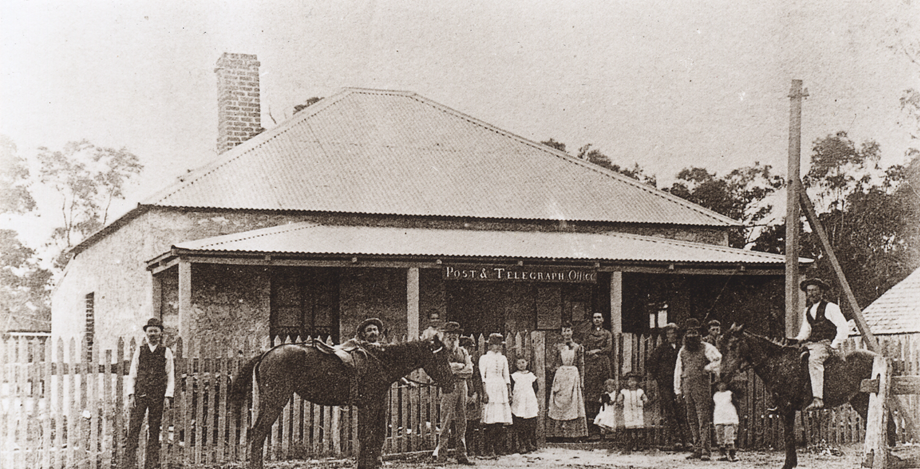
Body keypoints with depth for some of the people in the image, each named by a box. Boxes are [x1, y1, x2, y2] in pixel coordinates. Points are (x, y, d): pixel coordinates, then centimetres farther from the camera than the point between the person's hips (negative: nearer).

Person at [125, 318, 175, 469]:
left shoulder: (166, 352, 6)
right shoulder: (139, 350, 8)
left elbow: (170, 376, 5)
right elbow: (132, 374, 9)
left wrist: (168, 397, -3)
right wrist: (131, 395, -1)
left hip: (158, 396, 0)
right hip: (140, 394, 0)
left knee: (154, 430, 3)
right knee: (133, 428, -8)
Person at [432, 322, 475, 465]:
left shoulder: (463, 352, 16)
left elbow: (470, 371, 4)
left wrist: (454, 369, -9)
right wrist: (461, 366, -8)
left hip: (462, 388, 5)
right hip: (447, 388, -5)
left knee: (461, 423, 7)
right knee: (445, 422, -7)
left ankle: (461, 455, 11)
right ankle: (440, 455, -3)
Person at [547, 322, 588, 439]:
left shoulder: (578, 348, 6)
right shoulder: (558, 348, 8)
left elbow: (581, 366, 5)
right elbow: (555, 365, 9)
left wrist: (581, 380, -1)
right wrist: (554, 380, 2)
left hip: (574, 376, -1)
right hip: (560, 376, 1)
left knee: (574, 403, -2)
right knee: (559, 404, -2)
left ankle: (574, 431, 0)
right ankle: (559, 430, 1)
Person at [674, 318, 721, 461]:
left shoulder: (706, 348, 1)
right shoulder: (682, 351, 16)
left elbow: (718, 358, -13)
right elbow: (678, 370, 17)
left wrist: (707, 369, -12)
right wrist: (678, 390, 14)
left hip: (701, 386, -5)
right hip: (687, 387, 6)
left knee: (704, 419, -9)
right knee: (692, 420, 7)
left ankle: (705, 450, -10)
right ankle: (697, 449, 12)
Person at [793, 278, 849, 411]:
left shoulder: (830, 307, -1)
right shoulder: (807, 311, 19)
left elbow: (843, 328, -6)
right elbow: (805, 331, 25)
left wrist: (834, 345, -14)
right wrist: (797, 340, 4)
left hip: (828, 344, -8)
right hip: (811, 344, 8)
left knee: (814, 359, -37)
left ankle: (818, 399, -44)